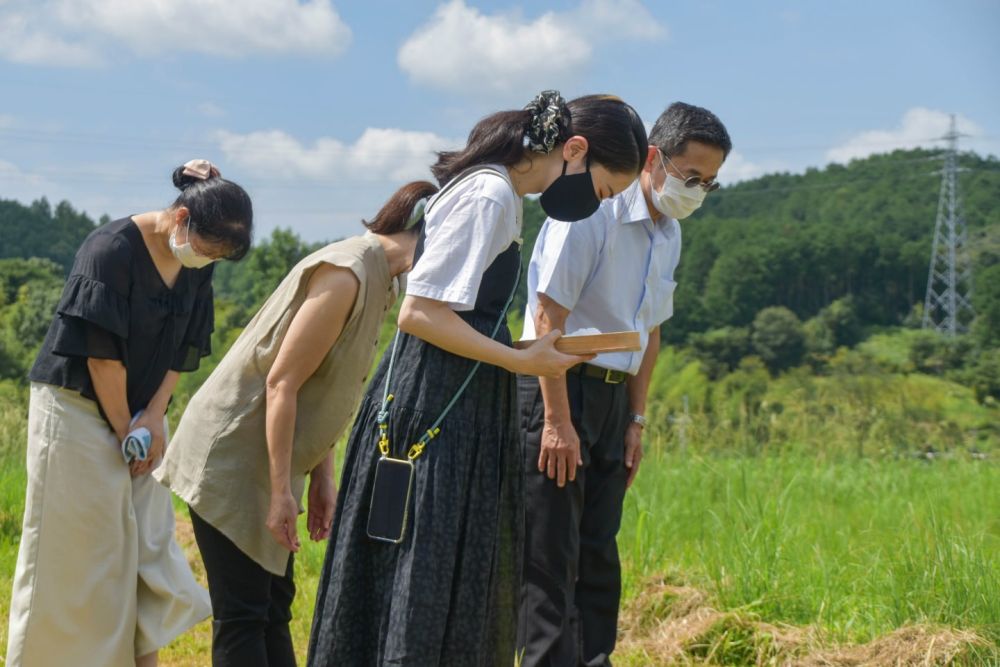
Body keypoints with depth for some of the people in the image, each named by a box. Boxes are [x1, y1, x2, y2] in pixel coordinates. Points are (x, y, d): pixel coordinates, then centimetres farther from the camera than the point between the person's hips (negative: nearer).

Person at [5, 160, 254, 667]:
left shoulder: (196, 269, -1)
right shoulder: (111, 250, -22)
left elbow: (182, 350, 6)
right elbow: (101, 354, -20)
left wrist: (154, 416, -7)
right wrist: (124, 430, -12)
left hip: (138, 413, 7)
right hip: (79, 410, -7)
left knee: (149, 544, 7)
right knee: (79, 550, -2)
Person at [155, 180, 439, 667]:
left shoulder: (377, 278, 8)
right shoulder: (346, 274, -20)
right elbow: (282, 384, -22)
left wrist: (321, 476, 9)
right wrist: (282, 492, -21)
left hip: (263, 460, 10)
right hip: (230, 457, -10)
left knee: (273, 606, 13)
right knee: (243, 614, -7)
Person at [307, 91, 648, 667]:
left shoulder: (501, 193, 14)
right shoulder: (489, 197, -16)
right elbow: (420, 314, -20)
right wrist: (523, 362, -15)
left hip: (464, 410, 10)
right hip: (439, 410, -10)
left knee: (465, 592, 14)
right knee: (427, 592, -5)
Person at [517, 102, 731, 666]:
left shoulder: (669, 235, 11)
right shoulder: (593, 211, -15)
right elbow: (548, 316, -18)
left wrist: (636, 419, 15)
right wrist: (557, 420, -19)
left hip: (613, 395, 8)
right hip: (558, 389, -8)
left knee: (599, 552, 10)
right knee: (552, 555, -6)